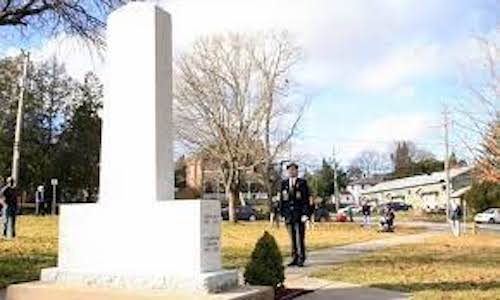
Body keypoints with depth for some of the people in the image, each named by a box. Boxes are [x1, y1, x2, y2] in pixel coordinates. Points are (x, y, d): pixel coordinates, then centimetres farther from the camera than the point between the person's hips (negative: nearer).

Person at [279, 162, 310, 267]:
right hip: (288, 214, 3)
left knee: (300, 237, -5)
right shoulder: (284, 183, 12)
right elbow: (281, 200, 12)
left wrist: (305, 214, -10)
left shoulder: (302, 183, 1)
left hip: (299, 214, -3)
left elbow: (306, 199, -3)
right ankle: (294, 258, 12)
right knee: (292, 238, 6)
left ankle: (301, 259, 3)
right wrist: (282, 214, 6)